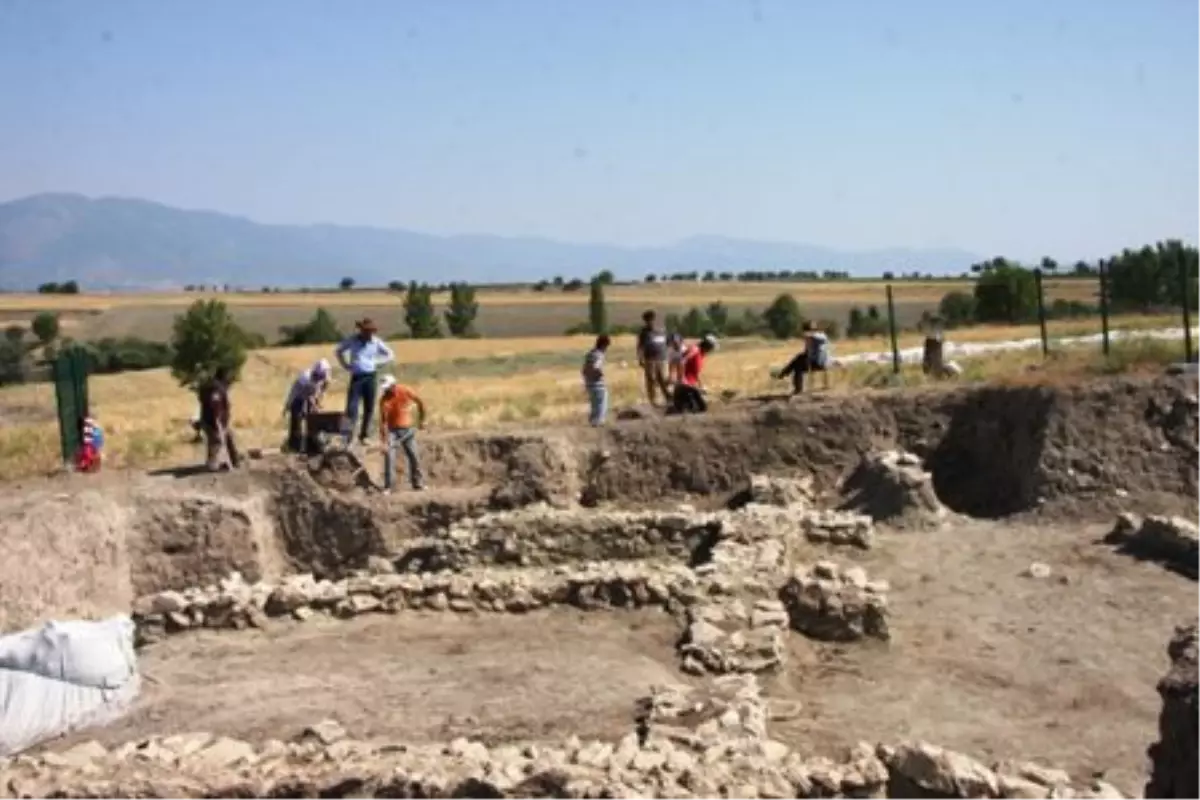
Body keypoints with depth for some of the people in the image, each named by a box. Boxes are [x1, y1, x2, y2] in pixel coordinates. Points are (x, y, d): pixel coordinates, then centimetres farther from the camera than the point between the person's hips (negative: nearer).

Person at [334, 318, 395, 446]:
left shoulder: (376, 342, 2)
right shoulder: (352, 340, -1)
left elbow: (390, 354, 14)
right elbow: (339, 351, 14)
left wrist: (377, 363, 3)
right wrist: (345, 365, 5)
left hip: (370, 377, 2)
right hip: (356, 377, -2)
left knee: (369, 408, 6)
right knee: (352, 407, -10)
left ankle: (363, 435, 18)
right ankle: (346, 436, -11)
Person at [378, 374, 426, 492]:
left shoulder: (406, 392, -14)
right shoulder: (384, 400, -21)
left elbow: (420, 402, 2)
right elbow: (383, 422, -23)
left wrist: (421, 420, 5)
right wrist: (384, 442, -27)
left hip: (407, 429, 3)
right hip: (392, 430, -2)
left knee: (413, 456, 6)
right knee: (389, 456, -15)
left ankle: (418, 483, 20)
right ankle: (388, 486, -10)